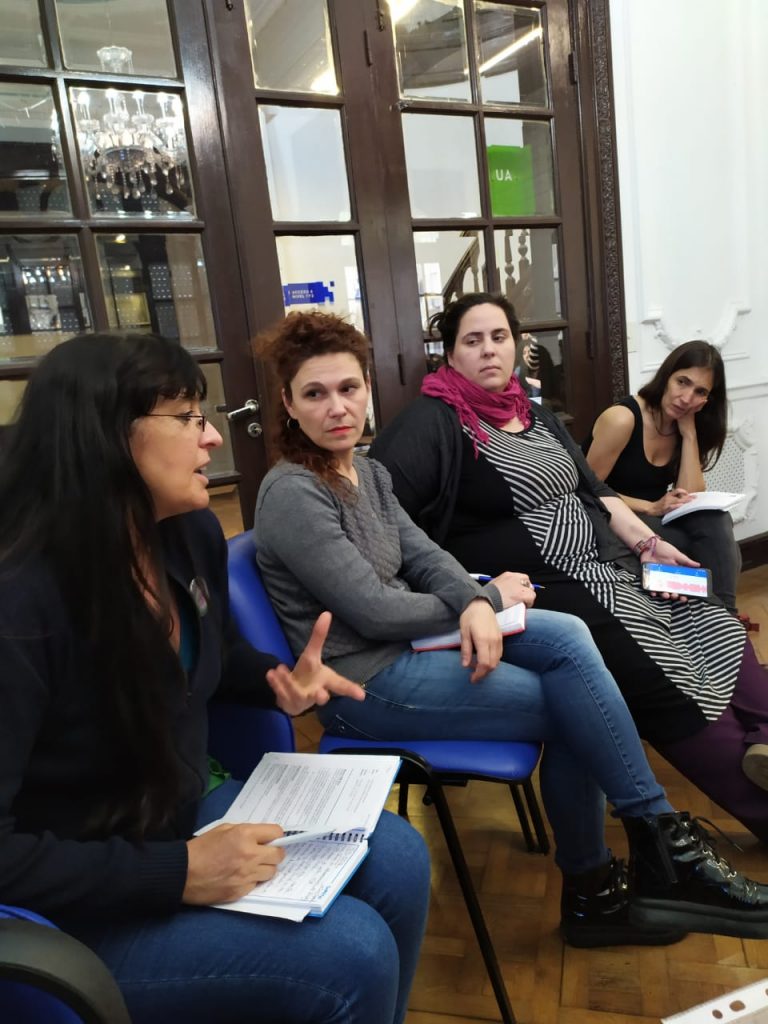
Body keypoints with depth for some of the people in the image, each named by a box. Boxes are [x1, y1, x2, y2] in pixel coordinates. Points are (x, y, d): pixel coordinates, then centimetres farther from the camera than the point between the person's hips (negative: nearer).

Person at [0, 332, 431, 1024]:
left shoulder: (193, 534, -5)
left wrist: (283, 682, -5)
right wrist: (175, 873, -27)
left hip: (188, 815, 8)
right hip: (81, 910, -7)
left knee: (397, 861, -5)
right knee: (353, 954, -19)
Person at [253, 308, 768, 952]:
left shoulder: (367, 473, 8)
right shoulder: (292, 495, -18)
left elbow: (423, 555, 5)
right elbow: (374, 611, -20)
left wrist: (472, 604, -18)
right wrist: (487, 596, -9)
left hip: (406, 641, 7)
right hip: (363, 680, -7)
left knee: (567, 636, -11)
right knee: (572, 701, -12)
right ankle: (663, 843, 10)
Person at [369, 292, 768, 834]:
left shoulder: (536, 414, 18)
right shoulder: (432, 422, -9)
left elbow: (595, 490, 19)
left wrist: (647, 541, 3)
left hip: (605, 565, 9)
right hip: (533, 590, -9)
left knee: (718, 629, -2)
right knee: (660, 672, -16)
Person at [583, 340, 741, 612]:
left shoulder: (684, 427, 3)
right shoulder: (622, 419, -18)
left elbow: (691, 499, -8)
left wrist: (688, 431, -12)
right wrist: (650, 507, -23)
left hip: (656, 519, 6)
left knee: (714, 520, -23)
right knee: (691, 547, -29)